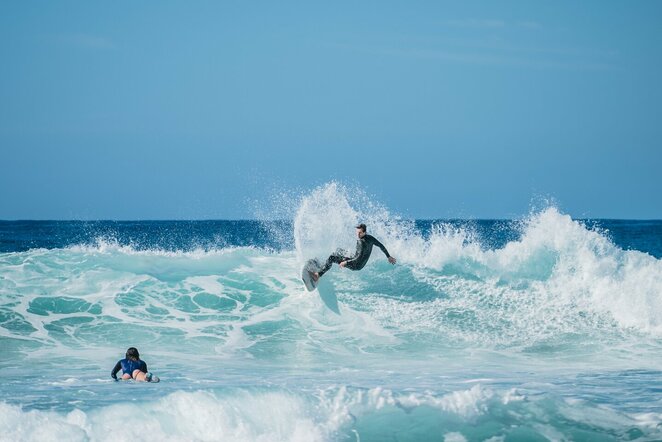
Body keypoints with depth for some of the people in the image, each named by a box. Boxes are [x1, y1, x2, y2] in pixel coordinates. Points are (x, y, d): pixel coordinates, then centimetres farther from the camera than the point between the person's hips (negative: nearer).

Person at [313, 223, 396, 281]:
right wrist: (388, 256, 19)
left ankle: (318, 275, -21)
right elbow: (381, 246, 6)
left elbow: (359, 258, -34)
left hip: (356, 265, -10)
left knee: (331, 258, -17)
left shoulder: (361, 242, -29)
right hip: (361, 264, 10)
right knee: (339, 251, 29)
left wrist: (346, 262, -28)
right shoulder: (370, 238, -4)